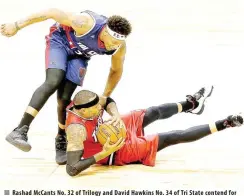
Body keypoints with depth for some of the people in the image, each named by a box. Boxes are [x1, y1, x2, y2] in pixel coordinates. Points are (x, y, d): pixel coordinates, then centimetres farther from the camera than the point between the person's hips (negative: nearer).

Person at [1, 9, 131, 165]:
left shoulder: (119, 47, -24)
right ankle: (20, 131, -34)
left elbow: (116, 70, -2)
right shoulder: (86, 24, -39)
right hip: (60, 40, -4)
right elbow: (53, 12, -29)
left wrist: (105, 97, -1)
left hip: (79, 55, 4)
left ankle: (62, 140, 14)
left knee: (64, 98, -10)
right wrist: (18, 25, -24)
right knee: (53, 82, -28)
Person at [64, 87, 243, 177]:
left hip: (115, 131, 7)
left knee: (155, 112, 17)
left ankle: (190, 103, 49)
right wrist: (103, 154, -46)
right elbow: (72, 169, -45)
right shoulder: (77, 129, -41)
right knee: (173, 137, -2)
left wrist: (115, 115, -23)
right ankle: (222, 125, 12)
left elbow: (107, 101, 0)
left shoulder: (80, 104, -19)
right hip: (117, 151, -7)